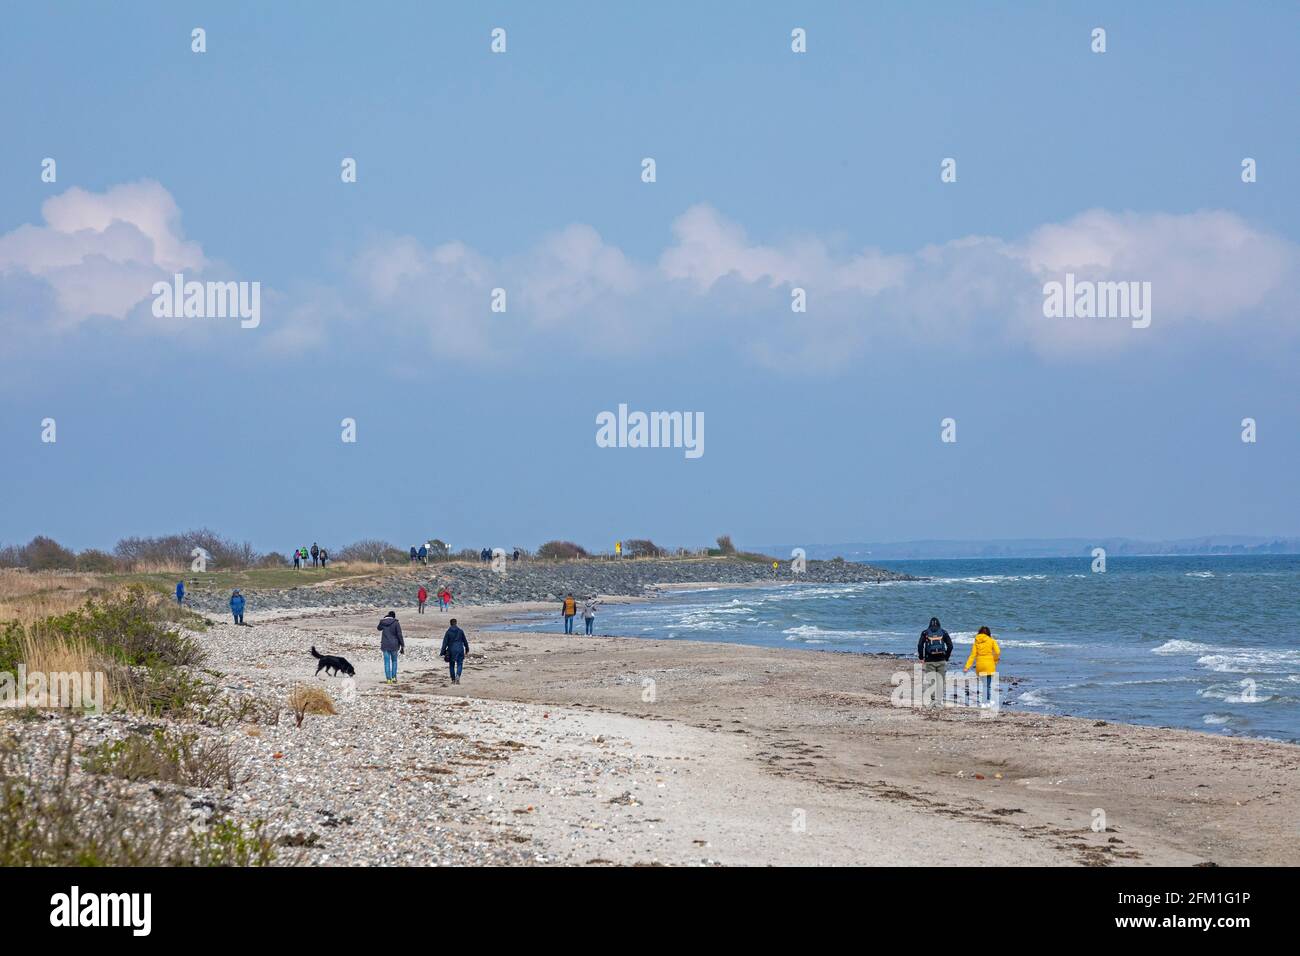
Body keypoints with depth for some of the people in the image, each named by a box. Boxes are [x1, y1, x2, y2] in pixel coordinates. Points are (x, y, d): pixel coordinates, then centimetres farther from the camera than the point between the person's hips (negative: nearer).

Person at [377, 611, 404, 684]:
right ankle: (394, 677, 14)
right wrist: (402, 646, -5)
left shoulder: (383, 622, 1)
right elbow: (399, 635, -10)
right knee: (394, 661, 17)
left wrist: (384, 619, 23)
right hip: (394, 645, -1)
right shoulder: (396, 623, -8)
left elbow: (378, 628, 25)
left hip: (385, 645, 1)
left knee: (387, 662, 5)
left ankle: (388, 679, 1)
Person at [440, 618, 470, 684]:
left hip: (451, 651, 0)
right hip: (460, 650, 0)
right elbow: (465, 641, 9)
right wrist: (467, 649, 22)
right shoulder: (460, 631, 0)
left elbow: (445, 643, -5)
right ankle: (458, 675, -24)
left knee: (451, 665, 13)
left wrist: (443, 652, -3)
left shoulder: (448, 632, -4)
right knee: (459, 664, 2)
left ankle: (453, 680, 15)